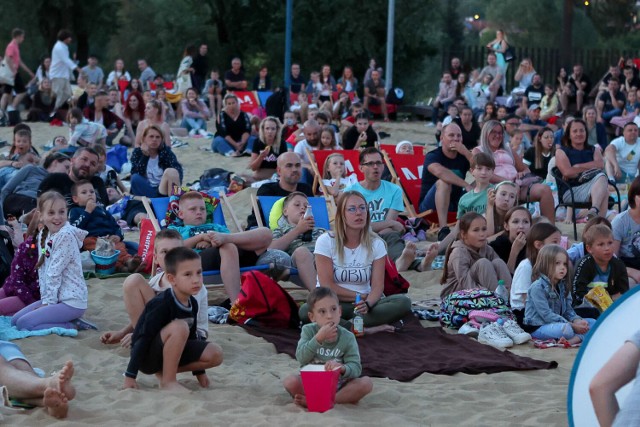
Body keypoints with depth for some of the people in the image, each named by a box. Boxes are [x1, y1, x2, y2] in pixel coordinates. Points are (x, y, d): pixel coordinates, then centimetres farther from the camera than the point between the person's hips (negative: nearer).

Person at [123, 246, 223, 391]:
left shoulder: (193, 304, -1)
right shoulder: (161, 304, -24)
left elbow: (191, 336, 15)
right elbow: (144, 339, -24)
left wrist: (199, 371, 21)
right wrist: (130, 375, -25)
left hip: (167, 353, 8)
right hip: (146, 356, -8)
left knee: (215, 354, -9)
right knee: (179, 327, -33)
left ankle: (163, 371, 3)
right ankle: (168, 381, -20)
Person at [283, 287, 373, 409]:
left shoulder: (347, 337, -5)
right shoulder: (308, 330, -4)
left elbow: (355, 368, -13)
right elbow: (301, 358, -17)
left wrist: (342, 368, -36)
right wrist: (319, 338, -27)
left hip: (338, 384, 1)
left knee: (366, 383, -25)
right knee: (290, 381, -30)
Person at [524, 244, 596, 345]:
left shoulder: (563, 286, 11)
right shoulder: (538, 287, -15)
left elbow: (568, 310, 9)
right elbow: (546, 315, -20)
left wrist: (577, 321, -15)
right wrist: (572, 326, -22)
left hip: (556, 324, 9)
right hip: (537, 328, -9)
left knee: (592, 323, -4)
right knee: (566, 329, -39)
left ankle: (573, 340, -30)